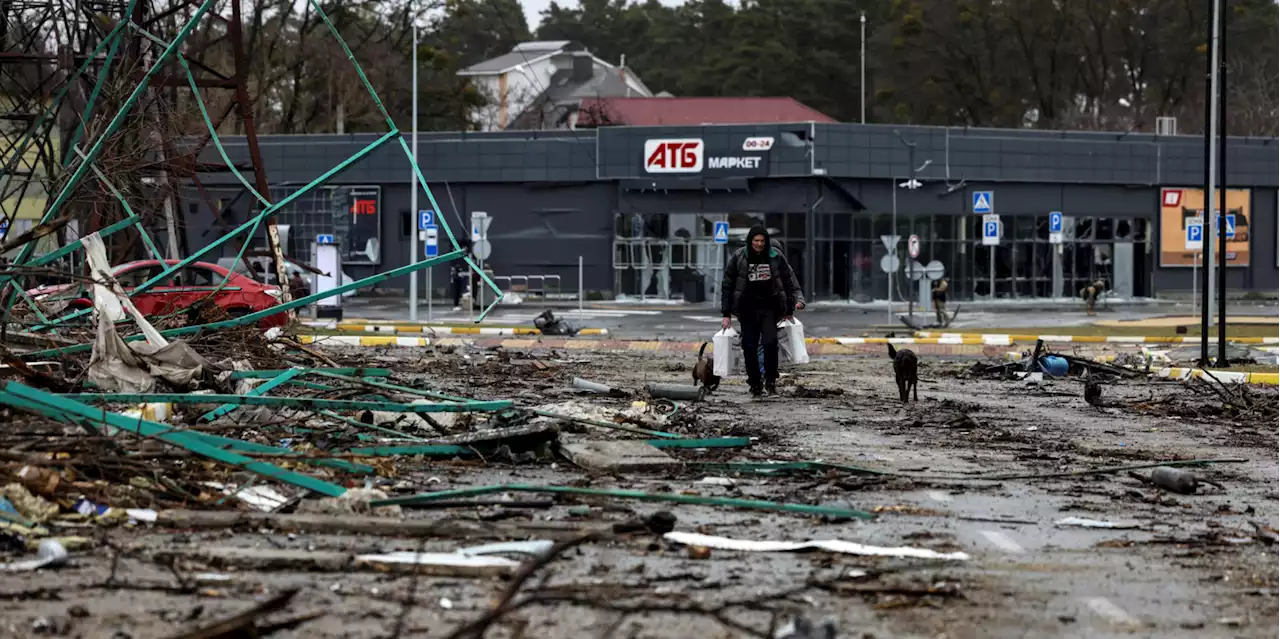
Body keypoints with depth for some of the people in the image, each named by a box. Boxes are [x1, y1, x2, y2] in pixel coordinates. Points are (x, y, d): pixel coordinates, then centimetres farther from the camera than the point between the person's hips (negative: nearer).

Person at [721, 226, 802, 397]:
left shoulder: (776, 257, 0)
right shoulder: (738, 258, -2)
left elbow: (789, 282, 9)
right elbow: (727, 286, 3)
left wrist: (790, 310, 7)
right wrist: (726, 314, 1)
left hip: (770, 307, 0)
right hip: (747, 309, 1)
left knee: (770, 342, -16)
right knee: (749, 347, -1)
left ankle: (771, 380, -3)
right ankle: (755, 384, 10)